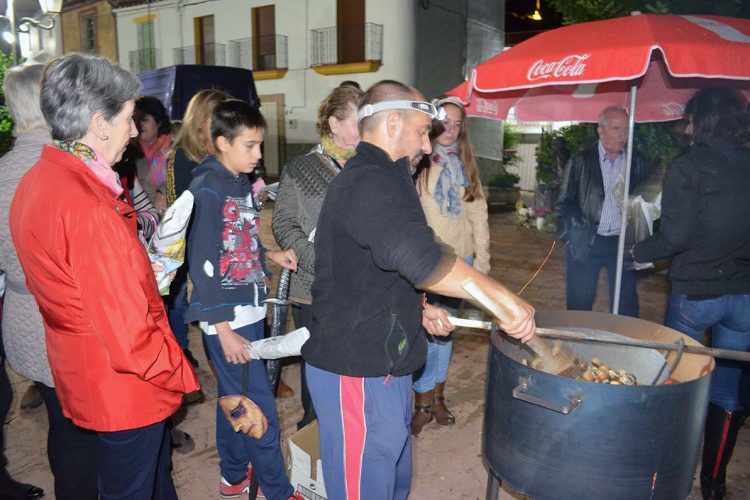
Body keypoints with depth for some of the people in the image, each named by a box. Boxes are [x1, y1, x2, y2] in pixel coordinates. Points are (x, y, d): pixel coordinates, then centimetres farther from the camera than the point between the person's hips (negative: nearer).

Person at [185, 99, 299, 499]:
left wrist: (270, 256, 3)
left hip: (249, 309, 8)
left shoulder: (243, 184, 9)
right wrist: (223, 328, -18)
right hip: (226, 316, -8)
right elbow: (203, 263, -17)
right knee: (259, 410, -1)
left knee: (235, 396, 20)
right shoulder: (207, 190, -15)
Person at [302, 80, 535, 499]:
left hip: (384, 363, 10)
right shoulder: (370, 182, -20)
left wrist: (418, 309, 13)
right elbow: (417, 256, -36)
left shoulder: (367, 178, 15)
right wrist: (504, 298, -28)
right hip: (358, 374, -10)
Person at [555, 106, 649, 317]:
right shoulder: (580, 161, 0)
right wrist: (573, 238, -10)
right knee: (579, 305, 8)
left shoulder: (637, 162, 7)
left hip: (622, 243, 2)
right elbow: (563, 204, -1)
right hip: (586, 243, -2)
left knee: (626, 307, 6)